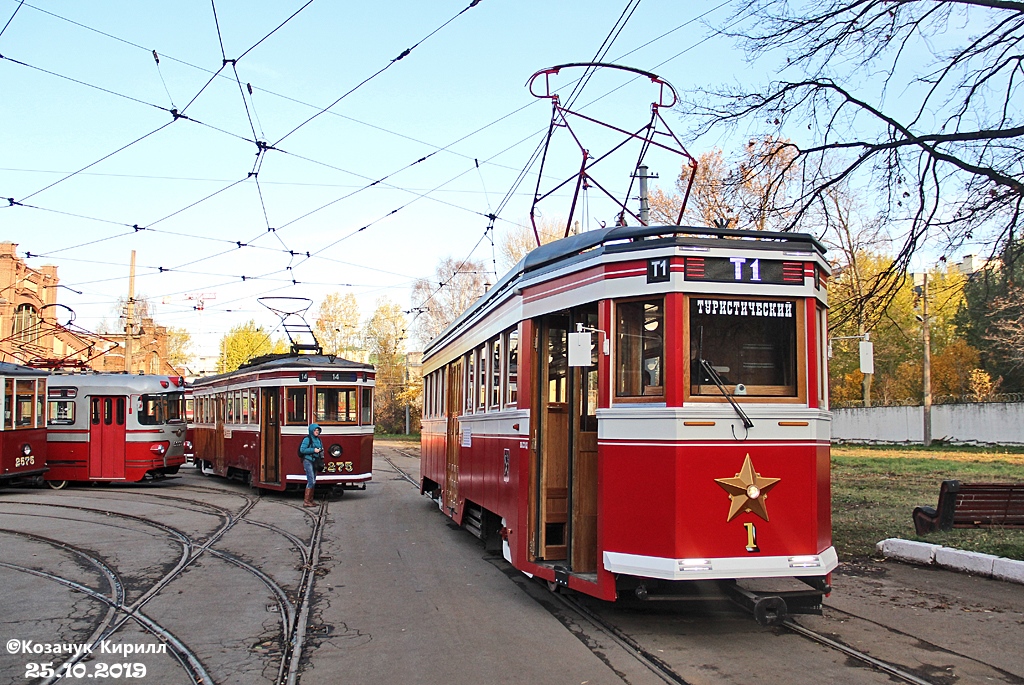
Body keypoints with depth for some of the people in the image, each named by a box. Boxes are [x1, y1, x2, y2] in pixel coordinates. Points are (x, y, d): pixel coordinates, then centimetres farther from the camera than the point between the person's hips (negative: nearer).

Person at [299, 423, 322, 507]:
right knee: (311, 481, -13)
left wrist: (321, 452, 0)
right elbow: (302, 449, -16)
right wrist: (313, 450, -19)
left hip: (315, 461, 8)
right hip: (308, 461, -8)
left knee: (313, 482, 10)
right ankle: (306, 501, -10)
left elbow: (320, 449, 23)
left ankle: (310, 500, 16)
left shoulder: (318, 439, 13)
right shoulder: (307, 439, -10)